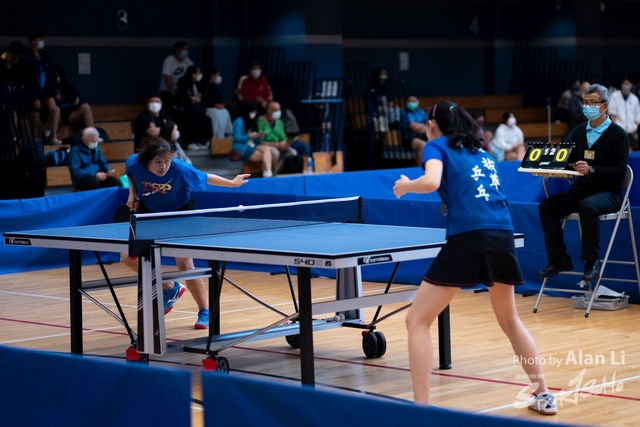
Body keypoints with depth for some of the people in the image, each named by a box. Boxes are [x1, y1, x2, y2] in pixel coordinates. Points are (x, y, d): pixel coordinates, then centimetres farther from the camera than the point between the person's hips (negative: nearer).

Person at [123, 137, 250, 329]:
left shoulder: (180, 169, -34)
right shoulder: (134, 163, -26)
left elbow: (206, 178, -17)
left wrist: (232, 182, -16)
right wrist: (132, 193, -12)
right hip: (150, 214, 4)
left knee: (185, 265, -15)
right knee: (129, 257, -4)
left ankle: (204, 311, 4)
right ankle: (170, 288, 18)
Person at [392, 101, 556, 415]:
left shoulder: (436, 146, 8)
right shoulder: (480, 151, 25)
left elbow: (431, 182, -11)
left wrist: (405, 186, 7)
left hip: (468, 238, -6)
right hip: (502, 236, 6)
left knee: (417, 321, 2)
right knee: (509, 319, 27)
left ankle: (421, 407, -8)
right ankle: (543, 394, 28)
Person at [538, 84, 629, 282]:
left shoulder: (618, 134, -6)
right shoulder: (578, 132, 11)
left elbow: (619, 171, -15)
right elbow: (568, 162, 10)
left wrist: (592, 169, -31)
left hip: (607, 193, -6)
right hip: (580, 190, 6)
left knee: (587, 206, -37)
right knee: (546, 206, -16)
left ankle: (591, 261, -23)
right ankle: (559, 259, -8)